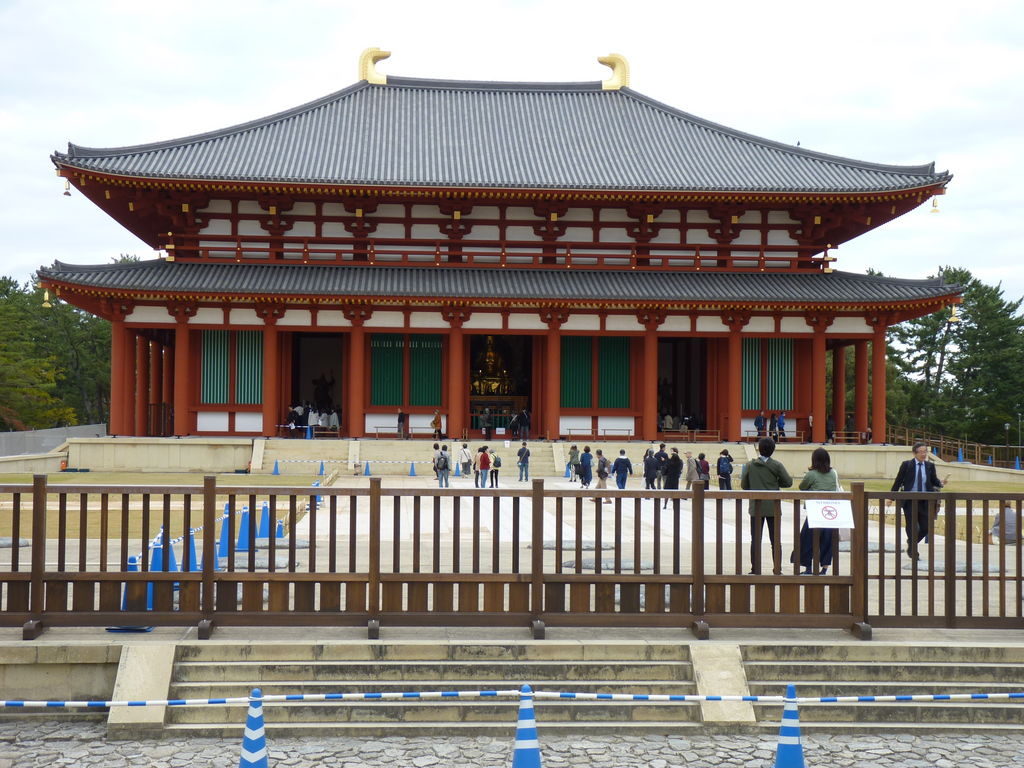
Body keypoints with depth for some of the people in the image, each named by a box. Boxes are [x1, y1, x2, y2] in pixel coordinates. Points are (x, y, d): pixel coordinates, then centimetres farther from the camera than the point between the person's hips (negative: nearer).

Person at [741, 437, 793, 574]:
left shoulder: (750, 465, -4)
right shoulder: (776, 465, -7)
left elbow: (744, 485, 0)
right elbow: (788, 482, -4)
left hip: (756, 507, 1)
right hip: (773, 507, 0)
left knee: (755, 540, 6)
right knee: (775, 540, 7)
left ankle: (755, 569, 5)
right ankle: (777, 569, 8)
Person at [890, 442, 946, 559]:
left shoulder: (930, 466, 5)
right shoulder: (907, 465, -3)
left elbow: (934, 481, 10)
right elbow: (898, 481, 1)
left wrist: (940, 483, -13)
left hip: (924, 501, 3)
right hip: (910, 501, -3)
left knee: (925, 527, 2)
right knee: (912, 527, -1)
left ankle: (911, 542, 28)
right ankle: (913, 550, 14)